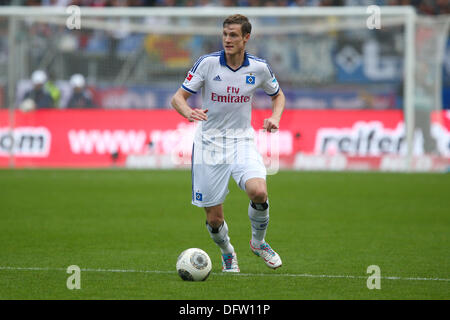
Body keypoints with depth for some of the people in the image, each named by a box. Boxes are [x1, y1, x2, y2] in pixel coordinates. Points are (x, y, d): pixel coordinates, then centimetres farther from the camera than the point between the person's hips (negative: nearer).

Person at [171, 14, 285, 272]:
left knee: (258, 192, -27)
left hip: (242, 141, 1)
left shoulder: (259, 68, -3)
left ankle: (258, 242, 3)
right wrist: (189, 113, -28)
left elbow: (278, 95, 16)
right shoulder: (207, 63, -9)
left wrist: (275, 118, -5)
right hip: (210, 143, -1)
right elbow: (178, 98, -6)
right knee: (214, 219, 0)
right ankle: (227, 253, 34)